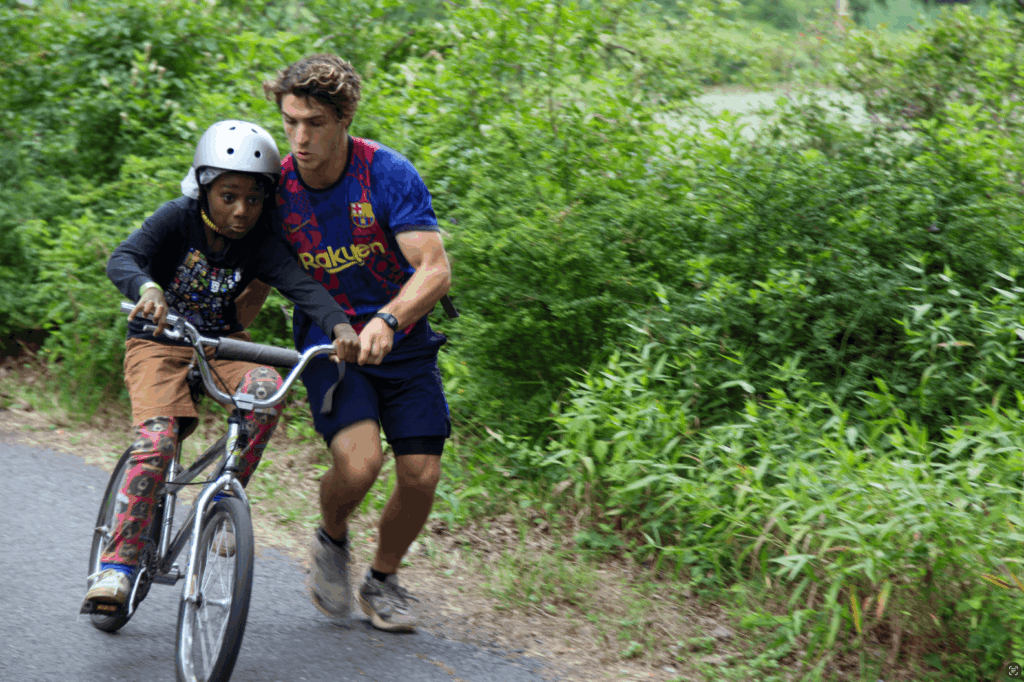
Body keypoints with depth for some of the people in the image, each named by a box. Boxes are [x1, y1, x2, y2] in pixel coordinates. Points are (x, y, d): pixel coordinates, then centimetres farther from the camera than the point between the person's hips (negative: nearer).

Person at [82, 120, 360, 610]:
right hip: (158, 343, -3)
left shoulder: (259, 243, -9)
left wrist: (340, 325, -44)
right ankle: (118, 564, -18)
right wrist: (148, 289, -55)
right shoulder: (179, 218, -16)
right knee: (156, 441, -26)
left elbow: (301, 285, -24)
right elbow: (122, 259, -31)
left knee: (267, 387, -29)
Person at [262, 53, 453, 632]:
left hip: (400, 340, 0)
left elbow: (436, 270, -25)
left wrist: (386, 320, -42)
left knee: (421, 475, -6)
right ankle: (332, 541, 9)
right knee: (359, 460, -24)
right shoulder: (278, 185, -10)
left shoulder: (388, 173, -18)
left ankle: (384, 580, 22)